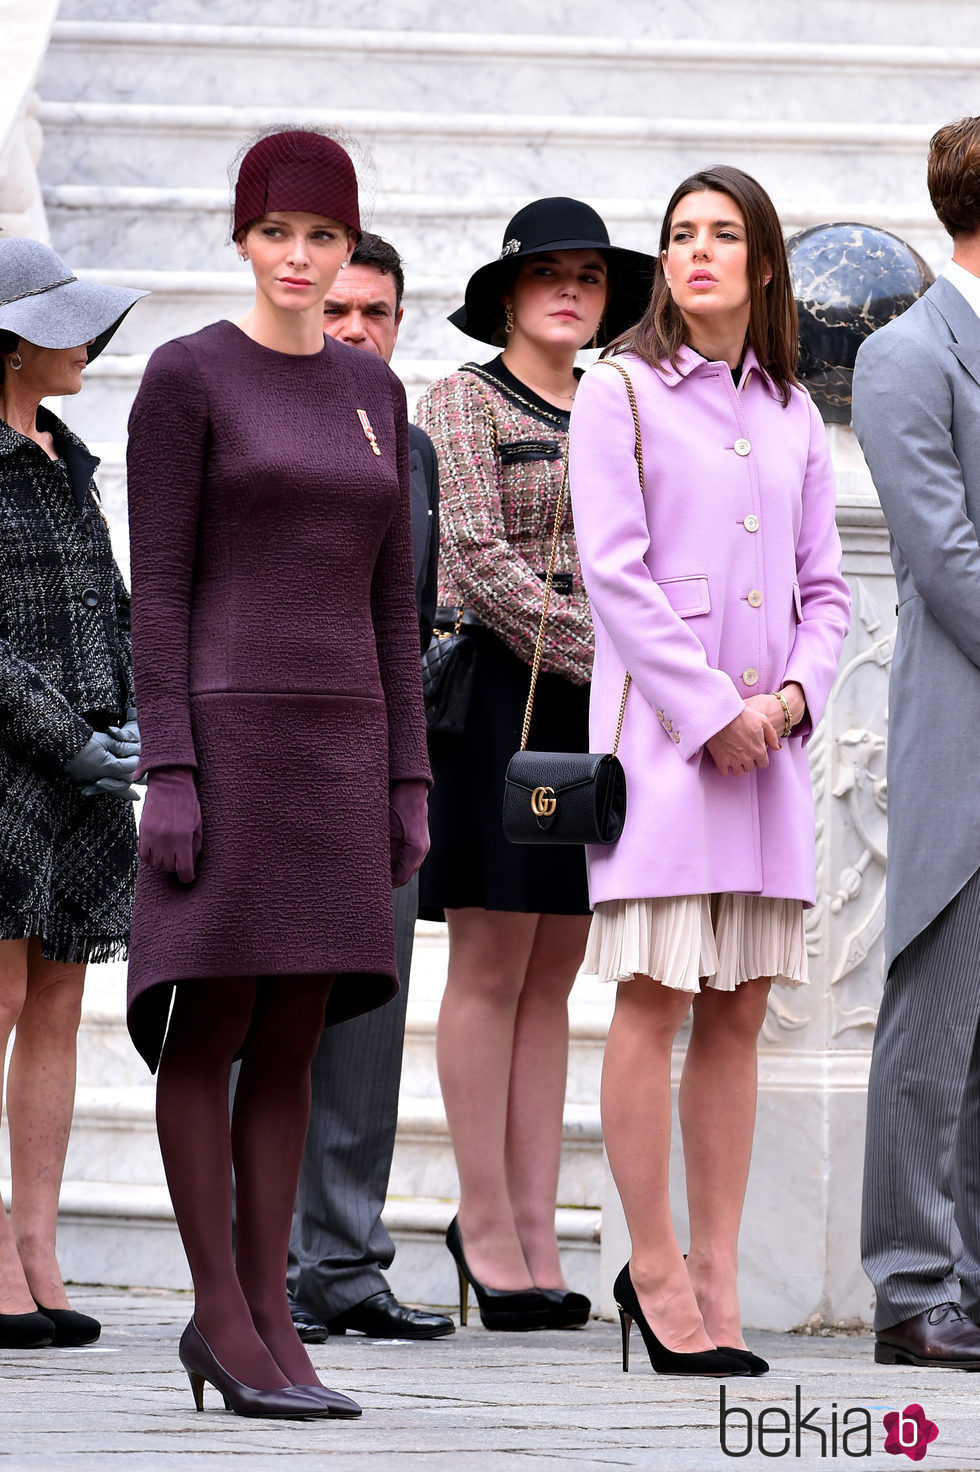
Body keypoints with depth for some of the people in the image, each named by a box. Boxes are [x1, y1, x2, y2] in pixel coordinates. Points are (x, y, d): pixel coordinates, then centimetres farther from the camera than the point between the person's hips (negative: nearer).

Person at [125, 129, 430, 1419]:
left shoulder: (372, 392, 14)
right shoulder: (185, 377, -4)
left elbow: (389, 599, 14)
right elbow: (157, 588, -7)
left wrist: (409, 779, 9)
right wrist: (168, 773, -14)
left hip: (337, 743, 6)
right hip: (226, 730, -6)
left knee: (291, 1035, 6)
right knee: (210, 1025, -4)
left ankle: (266, 1321, 10)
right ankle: (224, 1316, 3)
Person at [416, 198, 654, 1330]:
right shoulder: (460, 403, 1)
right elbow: (478, 559, -10)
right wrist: (605, 653, -15)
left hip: (598, 706, 5)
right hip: (499, 694, -5)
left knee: (552, 975, 4)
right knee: (492, 965, -4)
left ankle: (532, 1231, 5)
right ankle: (488, 1221, 1)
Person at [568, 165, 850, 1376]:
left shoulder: (792, 415, 15)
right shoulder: (621, 392, 2)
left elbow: (824, 586, 16)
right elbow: (615, 572, -6)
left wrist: (795, 694, -3)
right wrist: (711, 711, -11)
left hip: (766, 735, 5)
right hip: (660, 728, -4)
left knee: (739, 1008, 3)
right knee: (657, 998, -8)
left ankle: (716, 1277, 6)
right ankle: (654, 1269, -1)